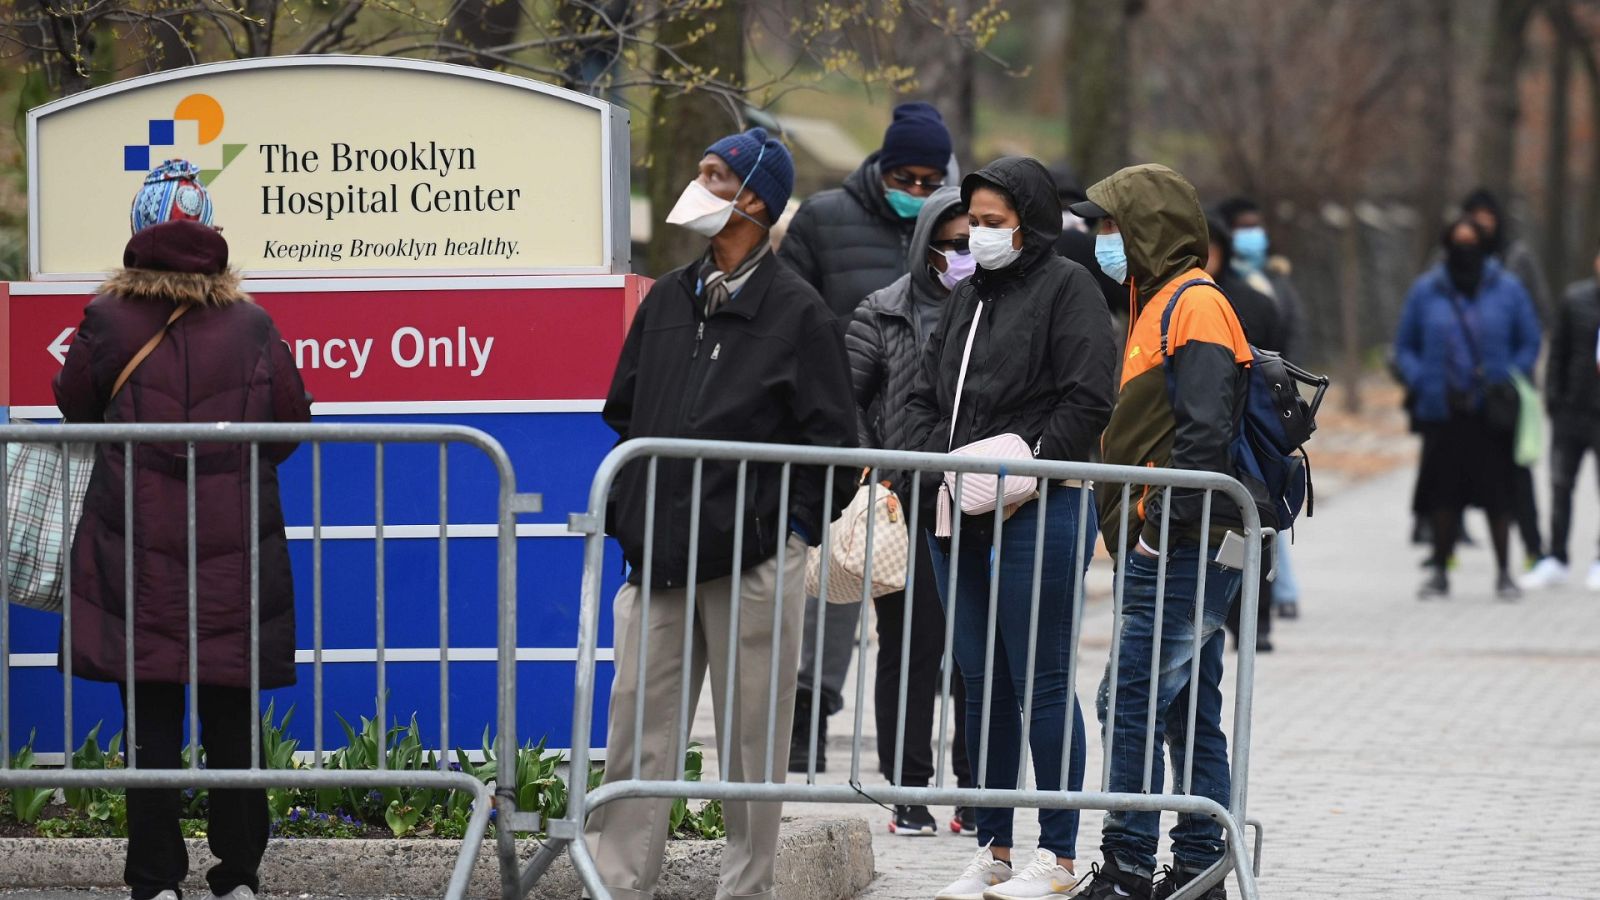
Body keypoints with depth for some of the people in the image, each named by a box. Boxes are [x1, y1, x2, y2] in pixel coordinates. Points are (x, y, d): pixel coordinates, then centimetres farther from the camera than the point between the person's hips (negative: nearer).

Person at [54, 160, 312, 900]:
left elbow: (76, 408, 9)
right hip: (234, 547, 1)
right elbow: (291, 424, 6)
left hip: (138, 543, -1)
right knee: (231, 717, 9)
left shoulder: (106, 322, -5)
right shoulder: (252, 327, -2)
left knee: (150, 717, 3)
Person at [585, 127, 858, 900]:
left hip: (754, 565, -5)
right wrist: (624, 515, 12)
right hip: (659, 559, 5)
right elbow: (622, 412, 21)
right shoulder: (668, 300, 13)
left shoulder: (797, 313, -3)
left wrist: (792, 530, -7)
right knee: (637, 729, 3)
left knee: (752, 738, 1)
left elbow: (829, 438, -3)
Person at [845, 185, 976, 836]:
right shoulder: (884, 316, 2)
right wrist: (869, 476, -5)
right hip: (907, 508, -2)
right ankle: (909, 792, 7)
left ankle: (976, 791, 12)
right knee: (910, 648, 2)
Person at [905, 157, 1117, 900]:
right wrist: (936, 465, 3)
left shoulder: (1067, 288, -4)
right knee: (982, 682, 10)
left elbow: (1087, 401, -12)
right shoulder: (967, 295, 19)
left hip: (1039, 513, -8)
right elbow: (924, 394, 21)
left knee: (1042, 681, -6)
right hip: (960, 518, 8)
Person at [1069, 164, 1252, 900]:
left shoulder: (1195, 305, -11)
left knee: (1130, 702, -10)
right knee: (1191, 712, 10)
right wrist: (1138, 530, 18)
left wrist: (1164, 521, -20)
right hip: (1179, 555, 10)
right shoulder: (1161, 303, 21)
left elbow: (1205, 431, -21)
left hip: (1184, 553, -10)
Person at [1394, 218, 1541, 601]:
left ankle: (1503, 573, 9)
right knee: (1444, 494, 4)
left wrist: (1509, 383, -3)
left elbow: (1530, 343, 9)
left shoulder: (1507, 289, 2)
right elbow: (1405, 347, 12)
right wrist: (1422, 383, -3)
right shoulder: (1425, 291, 4)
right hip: (1443, 411, 1)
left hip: (1492, 412, -1)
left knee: (1498, 493, 0)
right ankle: (1440, 572, 15)